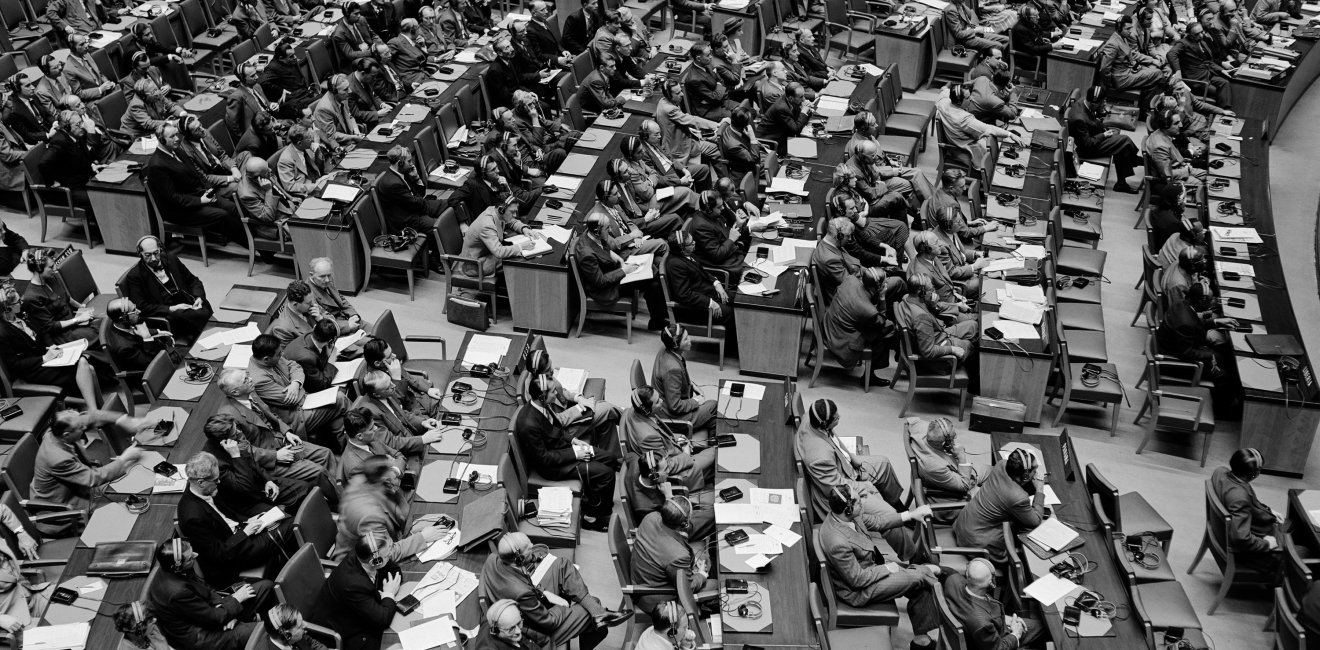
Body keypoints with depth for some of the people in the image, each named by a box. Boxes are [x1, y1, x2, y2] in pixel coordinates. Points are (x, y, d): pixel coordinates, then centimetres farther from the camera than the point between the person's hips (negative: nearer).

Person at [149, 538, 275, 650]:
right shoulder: (177, 592, -34)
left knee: (266, 586, 2)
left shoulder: (173, 570, -8)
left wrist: (222, 607, -8)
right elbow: (215, 618, -23)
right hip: (199, 638, -9)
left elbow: (204, 587, 8)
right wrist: (236, 599, -8)